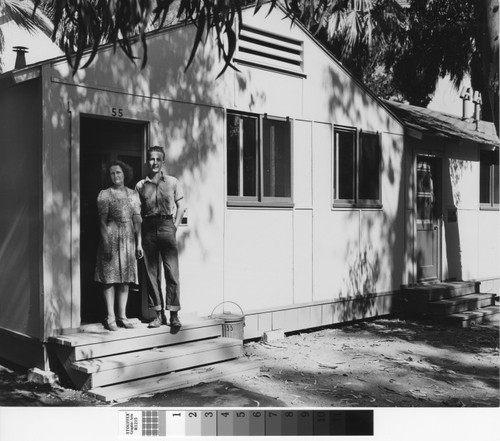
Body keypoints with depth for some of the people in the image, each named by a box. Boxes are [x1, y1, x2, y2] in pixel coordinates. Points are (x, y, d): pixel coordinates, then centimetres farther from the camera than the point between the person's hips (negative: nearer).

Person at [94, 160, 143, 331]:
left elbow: (137, 220, 10)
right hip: (111, 238, -4)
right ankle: (110, 318, 3)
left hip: (129, 239, 4)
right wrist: (106, 243, -14)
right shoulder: (105, 194, 0)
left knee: (126, 278, 6)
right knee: (110, 277, -3)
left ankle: (122, 315, 14)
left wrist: (139, 243, 5)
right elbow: (102, 221, -5)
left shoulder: (133, 194, 11)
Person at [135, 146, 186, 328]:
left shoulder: (172, 182, 6)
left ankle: (174, 314, 1)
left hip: (167, 226, -2)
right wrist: (140, 233, 1)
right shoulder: (141, 185, 7)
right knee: (151, 272, 3)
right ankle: (158, 314, 11)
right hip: (148, 229, 2)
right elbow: (137, 212, 9)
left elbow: (181, 205, 11)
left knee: (172, 271, -5)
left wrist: (175, 225, 3)